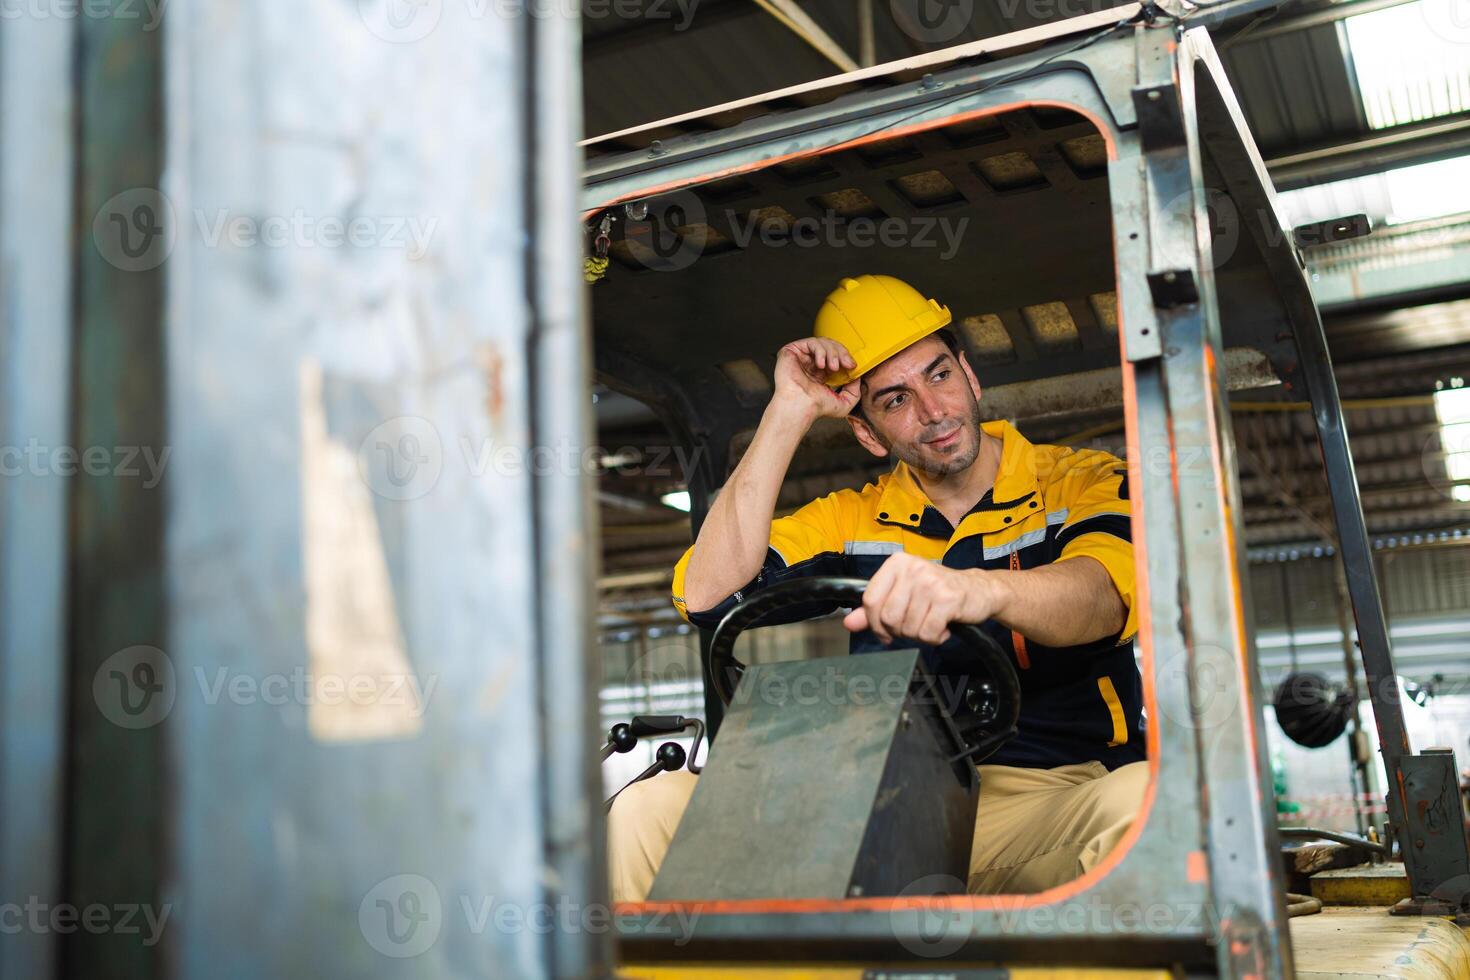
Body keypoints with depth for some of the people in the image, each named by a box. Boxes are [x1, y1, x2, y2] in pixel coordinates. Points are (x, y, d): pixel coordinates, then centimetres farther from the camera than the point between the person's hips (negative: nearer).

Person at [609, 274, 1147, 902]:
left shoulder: (1087, 485, 7)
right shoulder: (852, 521, 15)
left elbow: (1102, 597, -17)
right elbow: (707, 596, 0)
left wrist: (982, 589, -42)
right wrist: (791, 412, 0)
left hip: (1057, 799, -1)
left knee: (1145, 800, -38)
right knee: (648, 811, -18)